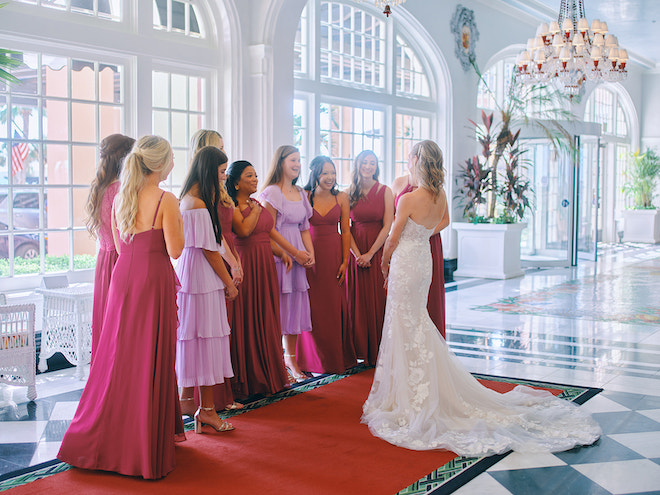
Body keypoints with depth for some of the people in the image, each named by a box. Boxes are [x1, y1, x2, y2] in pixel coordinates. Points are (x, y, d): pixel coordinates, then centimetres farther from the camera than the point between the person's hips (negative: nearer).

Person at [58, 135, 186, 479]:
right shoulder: (166, 200, -13)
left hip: (123, 275, 6)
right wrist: (178, 220, 2)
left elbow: (120, 247, 12)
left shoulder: (119, 198, 6)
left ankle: (101, 439, 24)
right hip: (153, 280, -6)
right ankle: (144, 445, 12)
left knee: (118, 354, 15)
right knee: (151, 359, 3)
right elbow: (175, 250, -12)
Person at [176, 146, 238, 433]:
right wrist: (229, 283, -7)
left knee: (193, 339, 15)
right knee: (206, 338, -2)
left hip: (191, 274, 10)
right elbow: (209, 250, -15)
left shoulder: (188, 199, 12)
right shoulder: (198, 204, -18)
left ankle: (187, 395, 24)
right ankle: (206, 409, 6)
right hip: (202, 277, -10)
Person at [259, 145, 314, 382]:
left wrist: (310, 253, 4)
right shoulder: (271, 192, -7)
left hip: (298, 258, 7)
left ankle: (291, 358, 18)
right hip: (277, 255, -7)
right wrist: (295, 253, -11)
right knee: (277, 306, -5)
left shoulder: (300, 194, 16)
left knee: (295, 305, 9)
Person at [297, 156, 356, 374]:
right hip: (310, 255, -1)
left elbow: (345, 231, 3)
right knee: (313, 306, 2)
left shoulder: (341, 197, 3)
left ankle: (337, 357, 19)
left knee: (336, 306, 5)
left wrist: (345, 261, -3)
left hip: (334, 255, 1)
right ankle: (316, 360, 15)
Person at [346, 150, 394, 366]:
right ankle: (360, 350, 14)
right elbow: (346, 228, 2)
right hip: (355, 252, 2)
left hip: (378, 250, -2)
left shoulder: (385, 192, 0)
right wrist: (357, 254, -10)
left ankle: (378, 351, 10)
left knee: (378, 299, 0)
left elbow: (387, 226, -5)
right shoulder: (349, 193, 5)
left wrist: (370, 253, -12)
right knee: (357, 299, 4)